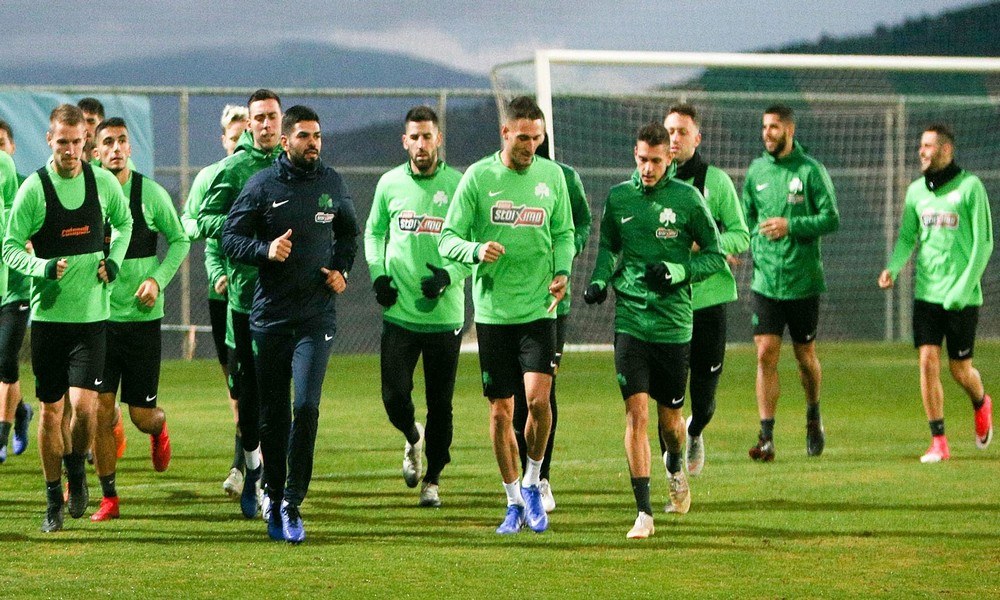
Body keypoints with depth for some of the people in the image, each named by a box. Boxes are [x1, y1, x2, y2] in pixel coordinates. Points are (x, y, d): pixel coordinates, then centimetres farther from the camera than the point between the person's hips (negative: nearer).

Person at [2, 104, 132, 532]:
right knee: (50, 410, 5)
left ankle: (76, 467, 16)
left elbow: (124, 222, 20)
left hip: (92, 313, 0)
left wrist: (114, 260, 3)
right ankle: (53, 499, 20)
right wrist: (43, 267, -20)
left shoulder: (104, 183, 1)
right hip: (48, 314, 0)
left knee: (84, 404, -14)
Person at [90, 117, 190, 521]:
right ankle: (108, 498, 6)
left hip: (142, 315, -1)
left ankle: (159, 428, 41)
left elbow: (179, 241, 6)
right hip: (99, 316, 1)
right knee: (100, 408, -6)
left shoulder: (150, 193, -4)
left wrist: (158, 279, -8)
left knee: (142, 414, 3)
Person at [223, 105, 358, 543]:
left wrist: (341, 268, 8)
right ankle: (274, 498, 21)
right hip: (270, 314, 0)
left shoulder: (332, 184, 8)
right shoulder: (262, 185, 0)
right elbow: (230, 237, -1)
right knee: (272, 414, 6)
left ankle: (292, 503, -8)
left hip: (317, 314, 1)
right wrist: (266, 250, -18)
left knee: (306, 406, -14)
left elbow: (349, 233, 25)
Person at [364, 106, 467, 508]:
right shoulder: (390, 184, 4)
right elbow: (374, 231, 19)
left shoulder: (458, 185, -3)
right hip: (399, 312, 1)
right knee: (394, 397, -7)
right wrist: (377, 275, 4)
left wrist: (450, 274, -15)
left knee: (440, 404, 4)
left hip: (444, 313, -1)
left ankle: (433, 480, 20)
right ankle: (413, 439, 26)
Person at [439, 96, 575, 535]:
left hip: (538, 309, 0)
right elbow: (448, 238, -2)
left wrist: (562, 271, -3)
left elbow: (564, 232, 15)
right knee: (501, 411, 4)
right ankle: (514, 502, 18)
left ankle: (532, 483, 8)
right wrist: (476, 250, -23)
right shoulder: (478, 177, -3)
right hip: (492, 311, 0)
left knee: (538, 398, -16)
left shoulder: (551, 175, 4)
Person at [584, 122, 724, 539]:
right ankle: (643, 512, -7)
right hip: (629, 320, 1)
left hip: (673, 321, -1)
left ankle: (676, 470, 43)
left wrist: (677, 272, -13)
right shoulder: (618, 198, 5)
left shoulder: (687, 199, -2)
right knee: (636, 412, -10)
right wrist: (599, 280, 1)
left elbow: (715, 256, 3)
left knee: (669, 417, 8)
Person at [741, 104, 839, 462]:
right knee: (766, 355, -8)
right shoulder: (756, 171, 8)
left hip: (803, 281, -2)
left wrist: (790, 225, -19)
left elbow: (831, 219, -8)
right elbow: (746, 217, 18)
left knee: (805, 355, 9)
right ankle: (766, 438, -8)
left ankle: (813, 416, 36)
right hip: (765, 281, 3)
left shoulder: (811, 170, -5)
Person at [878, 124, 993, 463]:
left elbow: (984, 243, -7)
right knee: (928, 362, -6)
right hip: (926, 293, 4)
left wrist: (963, 288, -15)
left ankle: (981, 405, 36)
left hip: (961, 297, -4)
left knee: (960, 369, 2)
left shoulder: (970, 187, -7)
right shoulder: (916, 190, 7)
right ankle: (939, 442, 0)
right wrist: (893, 268, -9)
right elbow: (907, 237, 12)